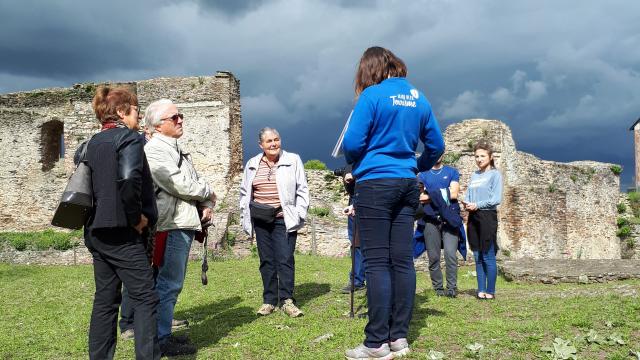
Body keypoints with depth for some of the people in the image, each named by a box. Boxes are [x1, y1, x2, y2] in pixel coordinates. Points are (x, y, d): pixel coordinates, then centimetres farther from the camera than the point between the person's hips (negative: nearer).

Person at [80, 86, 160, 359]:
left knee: (105, 299, 14)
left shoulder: (91, 144, 15)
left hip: (95, 232, 8)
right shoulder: (129, 138, -9)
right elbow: (128, 180, -25)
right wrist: (137, 217, -15)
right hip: (121, 233, -8)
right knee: (145, 298, -3)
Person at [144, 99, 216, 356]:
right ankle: (161, 341, 0)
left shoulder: (175, 149, 21)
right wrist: (208, 193, -1)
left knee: (172, 283, 15)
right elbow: (180, 185, -19)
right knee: (169, 284, -7)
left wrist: (207, 205, 2)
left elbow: (194, 180, 22)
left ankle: (163, 334, 24)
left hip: (184, 226, 10)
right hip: (171, 226, -10)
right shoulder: (154, 151, -11)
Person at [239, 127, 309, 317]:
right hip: (261, 220, 3)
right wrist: (245, 216, 10)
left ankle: (287, 300, -2)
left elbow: (302, 190, 3)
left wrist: (299, 215, -5)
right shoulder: (252, 164, 12)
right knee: (266, 260, 7)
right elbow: (244, 192, 18)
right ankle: (269, 300, 13)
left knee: (285, 259, -8)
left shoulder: (293, 160, 3)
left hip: (284, 219, -3)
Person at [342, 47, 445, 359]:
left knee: (377, 262, -5)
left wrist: (353, 161, 8)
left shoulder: (372, 95, -7)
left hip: (375, 183, -6)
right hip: (407, 184, 6)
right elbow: (436, 145, 15)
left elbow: (352, 143, -13)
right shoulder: (418, 98, 11)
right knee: (403, 260, 6)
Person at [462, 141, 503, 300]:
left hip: (487, 217, -6)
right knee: (478, 257, 8)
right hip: (473, 218, 6)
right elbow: (468, 194, 15)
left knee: (488, 257, -4)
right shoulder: (474, 175, 16)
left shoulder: (495, 174, -2)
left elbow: (496, 199, -11)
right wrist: (466, 203, -7)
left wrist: (477, 205, -15)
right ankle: (481, 290, 14)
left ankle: (490, 291, 2)